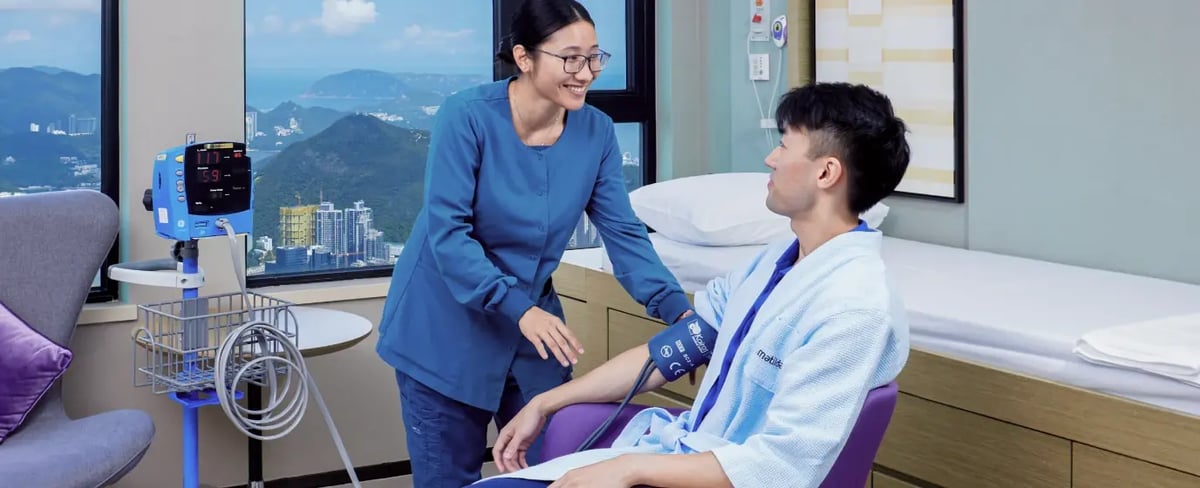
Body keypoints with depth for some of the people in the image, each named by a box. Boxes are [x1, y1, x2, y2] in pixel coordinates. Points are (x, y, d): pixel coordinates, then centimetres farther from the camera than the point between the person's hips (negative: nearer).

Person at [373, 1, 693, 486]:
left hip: (534, 327, 4)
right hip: (447, 328, -4)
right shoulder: (467, 115, -20)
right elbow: (446, 232, -23)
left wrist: (679, 310, -21)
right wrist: (519, 309, -32)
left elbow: (623, 233, -7)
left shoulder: (596, 131, -7)